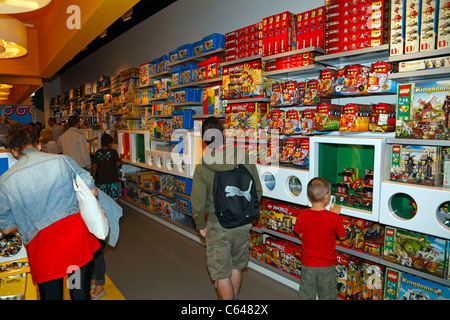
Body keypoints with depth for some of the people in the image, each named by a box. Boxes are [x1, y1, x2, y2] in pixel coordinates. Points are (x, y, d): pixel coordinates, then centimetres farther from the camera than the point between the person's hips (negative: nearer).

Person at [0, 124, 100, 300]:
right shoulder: (61, 160, 0)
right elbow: (92, 192, 4)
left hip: (41, 245, 1)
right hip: (75, 234, 0)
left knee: (51, 294, 18)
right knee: (80, 293, 9)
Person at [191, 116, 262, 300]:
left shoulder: (202, 168, -17)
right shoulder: (245, 157, -11)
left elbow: (198, 205, -11)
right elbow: (257, 191, -2)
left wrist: (201, 226, 7)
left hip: (218, 227, -3)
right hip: (243, 224, 4)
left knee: (222, 275, 12)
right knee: (236, 268, 25)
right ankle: (234, 298, 43)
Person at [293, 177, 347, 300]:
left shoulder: (302, 216, -15)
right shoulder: (333, 218, -20)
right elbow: (342, 237, -3)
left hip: (308, 264, 1)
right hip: (327, 266, -1)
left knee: (306, 295, 17)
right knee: (327, 295, 19)